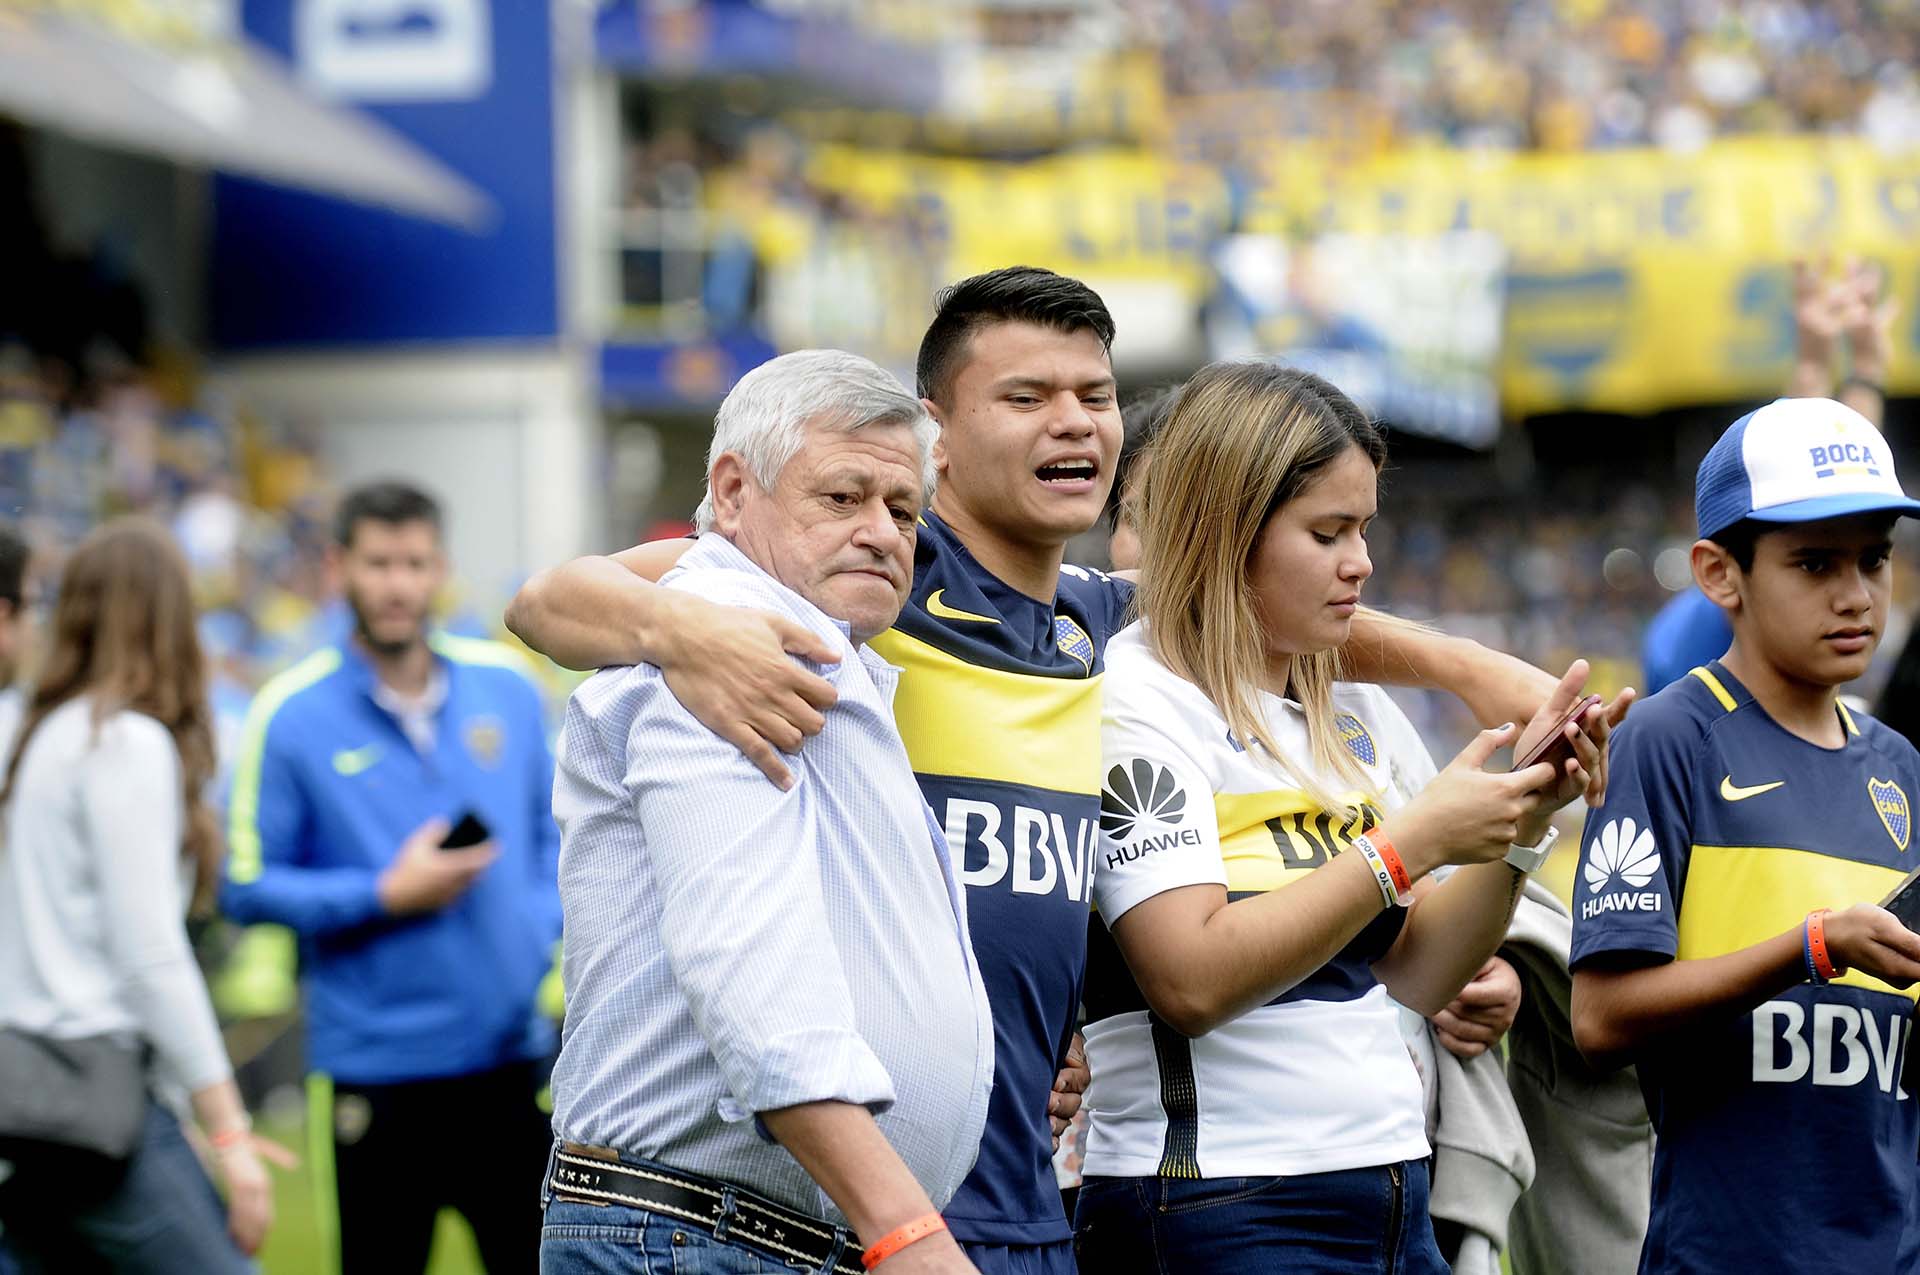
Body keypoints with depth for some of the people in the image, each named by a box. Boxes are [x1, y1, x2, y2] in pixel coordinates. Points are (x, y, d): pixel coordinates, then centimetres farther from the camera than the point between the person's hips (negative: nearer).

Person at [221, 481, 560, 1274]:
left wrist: (540, 935, -2)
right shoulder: (291, 716, -7)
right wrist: (387, 895, -15)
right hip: (377, 1065, -3)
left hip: (508, 1052, 3)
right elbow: (248, 887, -7)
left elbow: (552, 835, 15)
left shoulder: (507, 688, 5)